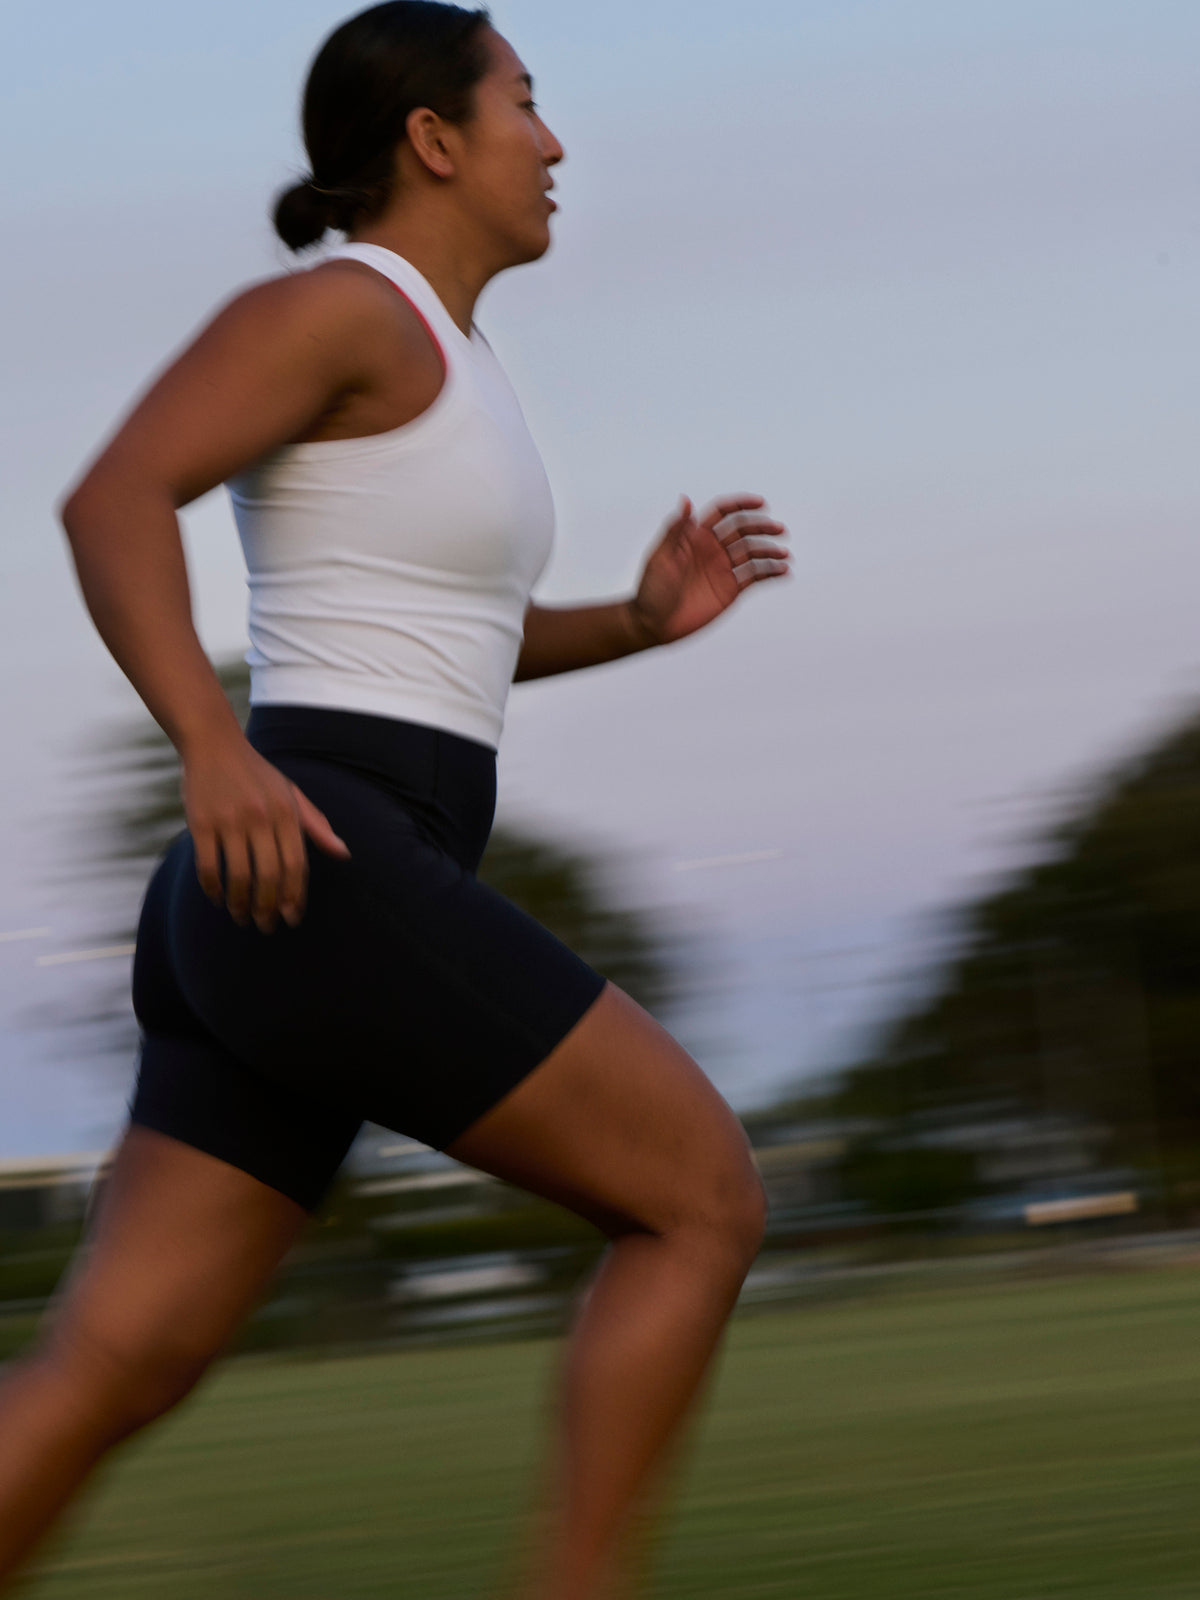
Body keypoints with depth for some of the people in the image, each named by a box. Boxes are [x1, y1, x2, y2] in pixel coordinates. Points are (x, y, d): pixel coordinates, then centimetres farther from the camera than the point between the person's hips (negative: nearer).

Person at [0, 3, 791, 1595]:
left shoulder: (434, 360, 24)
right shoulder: (343, 302, -5)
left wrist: (645, 616, 21)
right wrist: (214, 751, -30)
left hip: (275, 928, 10)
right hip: (322, 898, -10)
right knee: (709, 1198, -1)